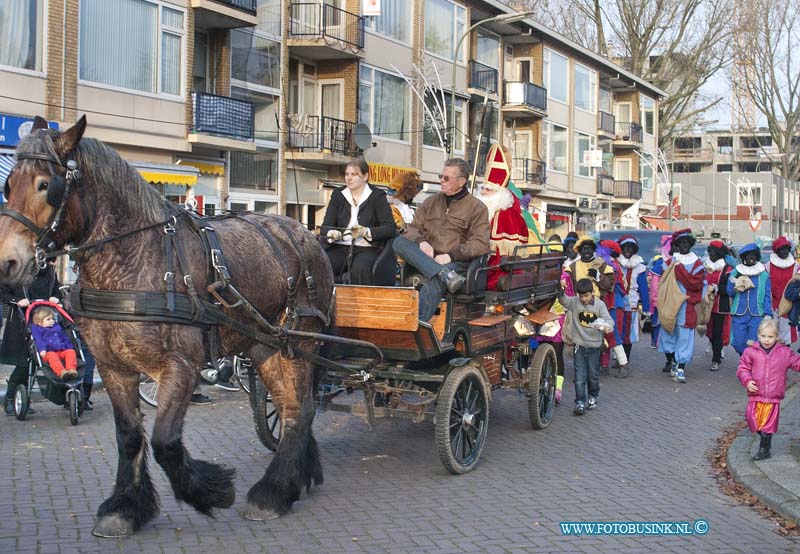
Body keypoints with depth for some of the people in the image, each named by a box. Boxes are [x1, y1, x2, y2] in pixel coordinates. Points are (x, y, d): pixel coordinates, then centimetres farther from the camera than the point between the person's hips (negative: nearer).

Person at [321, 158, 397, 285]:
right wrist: (332, 233, -16)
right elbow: (325, 227, 8)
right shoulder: (338, 195, 16)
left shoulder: (377, 196, 6)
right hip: (340, 248, 3)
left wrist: (366, 232, -19)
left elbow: (390, 228, -3)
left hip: (367, 248, -3)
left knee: (359, 269, -36)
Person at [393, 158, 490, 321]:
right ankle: (444, 274, -39)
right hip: (425, 258, 5)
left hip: (456, 262, -5)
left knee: (432, 285, -37)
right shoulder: (431, 202, 20)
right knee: (399, 242, -24)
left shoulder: (477, 208, 5)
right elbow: (412, 229, 15)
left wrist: (450, 255, -18)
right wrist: (421, 242, -10)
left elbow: (480, 243, -6)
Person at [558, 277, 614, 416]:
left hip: (594, 346, 0)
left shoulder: (599, 305, -4)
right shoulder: (574, 302, -2)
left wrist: (607, 326, -34)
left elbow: (609, 319, -10)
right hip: (580, 346, 0)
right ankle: (580, 403, 0)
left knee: (593, 375, 12)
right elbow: (562, 300, -16)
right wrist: (561, 289, -36)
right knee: (579, 377, -3)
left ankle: (593, 397, 35)